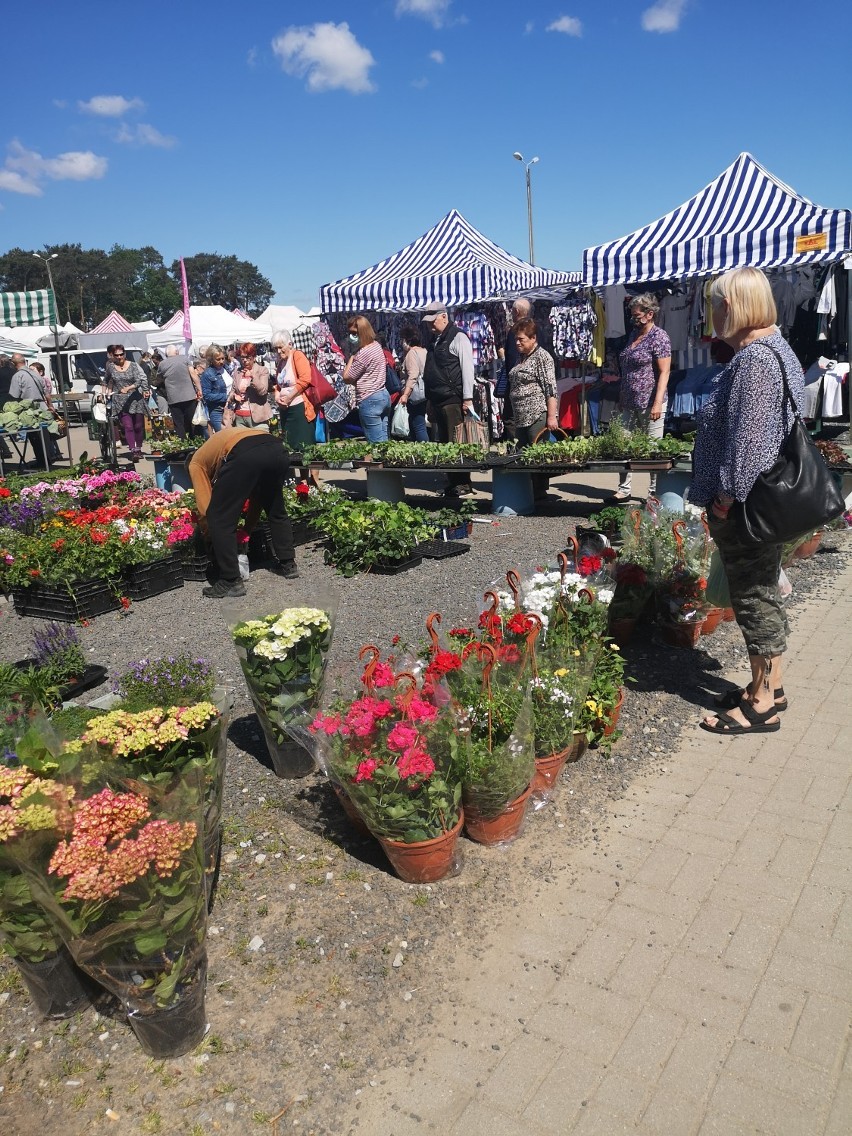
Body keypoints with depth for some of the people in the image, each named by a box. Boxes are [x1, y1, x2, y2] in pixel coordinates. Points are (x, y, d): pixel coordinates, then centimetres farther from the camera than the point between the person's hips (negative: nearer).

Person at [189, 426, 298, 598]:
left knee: (220, 519, 8)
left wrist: (210, 535, 33)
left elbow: (205, 508, 15)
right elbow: (257, 492, 42)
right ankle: (288, 564, 38)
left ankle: (231, 582, 10)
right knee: (276, 511, 30)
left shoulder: (197, 461, 28)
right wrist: (247, 529, 47)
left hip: (245, 455, -7)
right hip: (277, 450, 7)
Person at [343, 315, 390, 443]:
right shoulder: (377, 345, 11)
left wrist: (352, 356, -4)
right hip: (384, 395, 10)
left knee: (376, 443, -5)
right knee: (383, 440, 11)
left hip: (369, 400, -10)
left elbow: (347, 377, -10)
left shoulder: (363, 353, -17)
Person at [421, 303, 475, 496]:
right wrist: (429, 400, 18)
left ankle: (463, 484, -2)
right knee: (443, 443, 8)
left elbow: (467, 369, -11)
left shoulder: (458, 338, -5)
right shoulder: (434, 341, 19)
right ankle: (452, 482, 14)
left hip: (453, 400, -8)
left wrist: (468, 399, -16)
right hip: (436, 401, 8)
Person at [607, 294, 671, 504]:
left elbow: (664, 373, -14)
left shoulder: (659, 337, -9)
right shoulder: (634, 334, 14)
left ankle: (655, 492, 10)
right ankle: (623, 490, 16)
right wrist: (622, 397, 19)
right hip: (630, 403, 8)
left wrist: (658, 403, -21)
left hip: (649, 403, -8)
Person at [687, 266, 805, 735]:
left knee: (754, 598, -1)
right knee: (762, 593, 18)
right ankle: (769, 686, 31)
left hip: (745, 506, -10)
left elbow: (748, 439, -25)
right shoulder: (773, 348, 12)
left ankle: (762, 706, 12)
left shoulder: (754, 360, -20)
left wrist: (728, 496, -18)